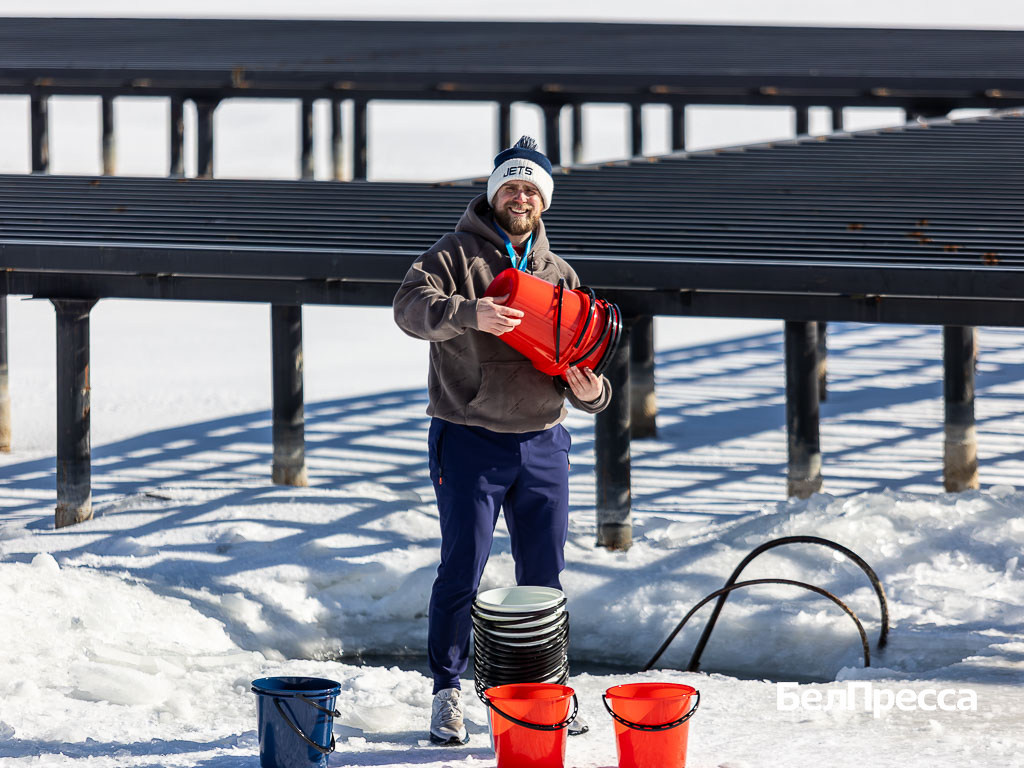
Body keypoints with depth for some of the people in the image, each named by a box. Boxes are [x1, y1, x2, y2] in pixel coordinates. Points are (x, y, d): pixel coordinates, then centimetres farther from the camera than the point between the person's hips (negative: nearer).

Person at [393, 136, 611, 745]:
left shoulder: (560, 277, 14)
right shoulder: (457, 255, -2)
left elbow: (575, 363, 15)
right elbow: (412, 305, -21)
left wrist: (590, 391, -9)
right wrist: (470, 313, -39)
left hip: (543, 443, 4)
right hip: (469, 439, -4)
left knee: (545, 573, 8)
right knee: (463, 568, -4)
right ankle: (448, 692, 6)